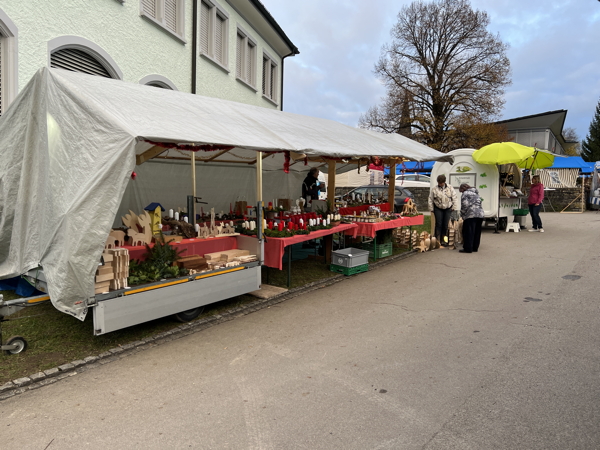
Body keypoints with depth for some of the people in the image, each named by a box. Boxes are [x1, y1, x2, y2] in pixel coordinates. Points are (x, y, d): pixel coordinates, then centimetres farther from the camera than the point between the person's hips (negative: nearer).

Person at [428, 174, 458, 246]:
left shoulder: (450, 188, 1)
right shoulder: (434, 189, -2)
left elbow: (455, 198, 2)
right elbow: (430, 200, 3)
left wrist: (454, 208, -3)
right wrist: (431, 209, 0)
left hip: (448, 209, 1)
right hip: (438, 209, -1)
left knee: (445, 224, 4)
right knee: (439, 224, -7)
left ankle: (444, 240, 15)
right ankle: (437, 240, 0)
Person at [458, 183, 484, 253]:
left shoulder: (465, 194, 1)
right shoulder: (476, 193, 25)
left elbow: (464, 206, -10)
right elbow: (479, 203, 21)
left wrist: (462, 215, 3)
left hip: (470, 215, -8)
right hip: (480, 214, 8)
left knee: (468, 232, -3)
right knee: (477, 232, 13)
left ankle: (468, 249, -3)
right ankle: (475, 248, 18)